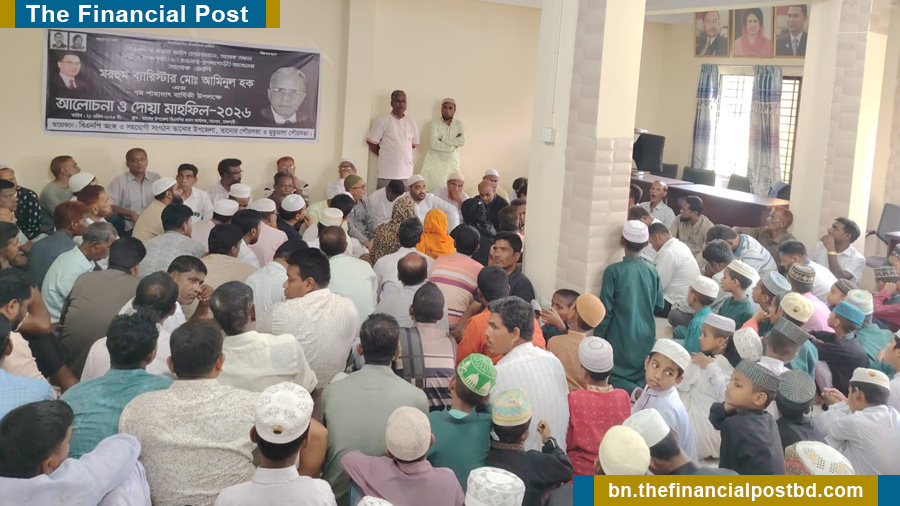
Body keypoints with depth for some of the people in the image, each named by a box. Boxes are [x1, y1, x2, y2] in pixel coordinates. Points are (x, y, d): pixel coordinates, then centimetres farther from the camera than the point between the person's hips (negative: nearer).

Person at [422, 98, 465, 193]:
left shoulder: (458, 124, 8)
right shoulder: (435, 124, 2)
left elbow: (462, 141, -8)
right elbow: (433, 143, -13)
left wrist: (443, 139, -8)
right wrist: (452, 146, -9)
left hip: (452, 164, 1)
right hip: (435, 163, -1)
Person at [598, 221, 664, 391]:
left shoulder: (614, 271, -12)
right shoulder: (652, 272, 0)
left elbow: (606, 309, -10)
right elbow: (660, 305, 10)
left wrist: (599, 338, 0)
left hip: (620, 337, -4)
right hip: (646, 336, 4)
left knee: (614, 376, 9)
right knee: (645, 376, 16)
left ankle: (634, 391, -23)